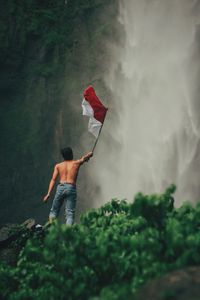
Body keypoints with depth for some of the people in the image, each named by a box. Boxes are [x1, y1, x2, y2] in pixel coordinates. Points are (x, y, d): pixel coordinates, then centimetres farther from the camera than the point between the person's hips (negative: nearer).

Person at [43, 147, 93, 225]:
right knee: (70, 212, -4)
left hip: (60, 187, 1)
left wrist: (48, 194, 1)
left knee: (54, 210, 13)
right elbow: (84, 158, 30)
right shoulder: (76, 163, 11)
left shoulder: (58, 166, 12)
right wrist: (89, 155, 54)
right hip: (71, 188, -1)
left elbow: (53, 180, 4)